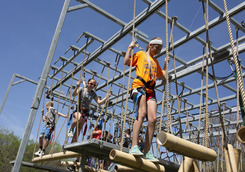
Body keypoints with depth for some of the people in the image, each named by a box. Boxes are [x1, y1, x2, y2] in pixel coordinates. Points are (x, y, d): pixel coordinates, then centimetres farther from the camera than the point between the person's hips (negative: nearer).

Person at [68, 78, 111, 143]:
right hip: (78, 109, -3)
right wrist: (77, 87, -33)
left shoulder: (93, 94, 7)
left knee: (79, 128, -3)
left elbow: (99, 102, 0)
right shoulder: (81, 89, -3)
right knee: (79, 118, -35)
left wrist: (106, 97, -13)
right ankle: (71, 128, -7)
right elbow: (73, 94, -17)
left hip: (85, 111, 3)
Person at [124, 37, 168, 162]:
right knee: (142, 113, -27)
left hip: (150, 90, 6)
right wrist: (130, 47, 9)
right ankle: (134, 147, -30)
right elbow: (126, 62, 4)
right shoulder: (140, 54, 17)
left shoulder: (155, 62, 31)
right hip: (139, 86, -5)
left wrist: (166, 64, 32)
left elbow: (163, 76, 33)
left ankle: (147, 152, -12)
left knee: (153, 118, -12)